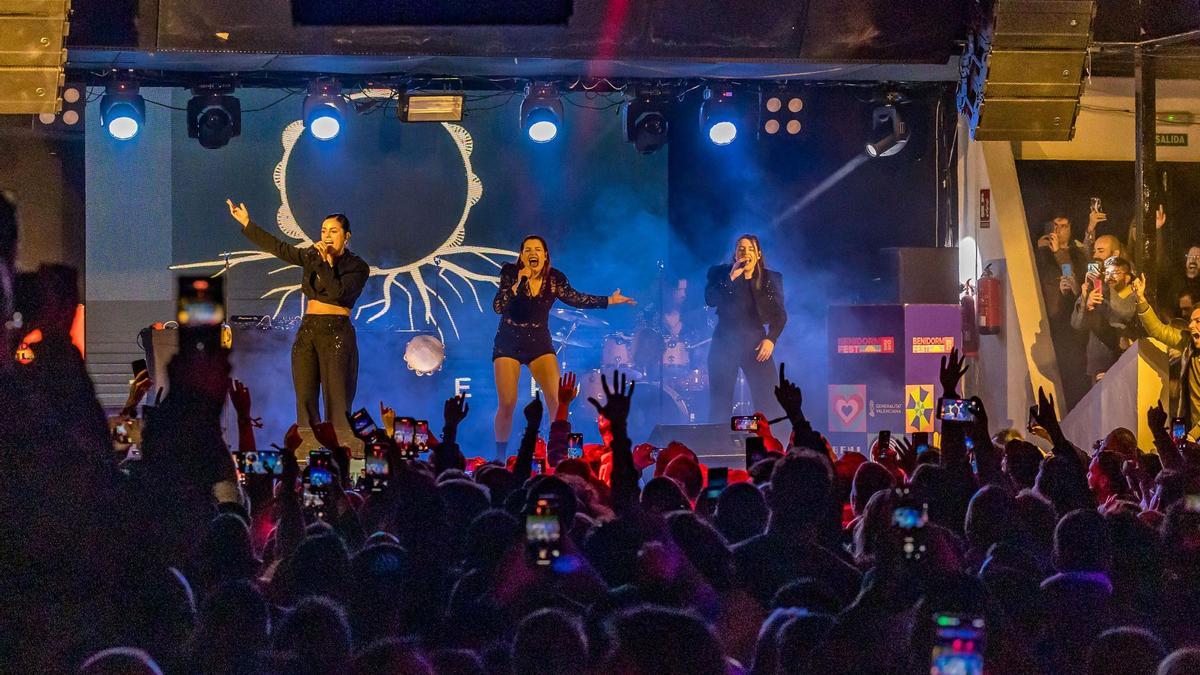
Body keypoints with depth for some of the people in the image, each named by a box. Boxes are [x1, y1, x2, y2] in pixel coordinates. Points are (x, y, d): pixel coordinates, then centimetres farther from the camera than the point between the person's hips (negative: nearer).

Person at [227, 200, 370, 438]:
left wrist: (325, 262, -13)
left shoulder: (357, 267, -2)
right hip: (308, 331, 5)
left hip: (336, 333, -5)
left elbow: (338, 292, -17)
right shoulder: (312, 257, 13)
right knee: (305, 400, 1)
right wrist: (246, 223, 14)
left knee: (337, 403, -10)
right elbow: (278, 248, 15)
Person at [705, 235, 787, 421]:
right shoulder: (720, 273, 5)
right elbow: (710, 300, -11)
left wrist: (771, 339, -8)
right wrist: (731, 277, -15)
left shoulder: (771, 279, 7)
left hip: (756, 343, 0)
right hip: (725, 344, 0)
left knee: (767, 403, -8)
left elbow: (780, 314, 6)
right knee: (720, 405, -3)